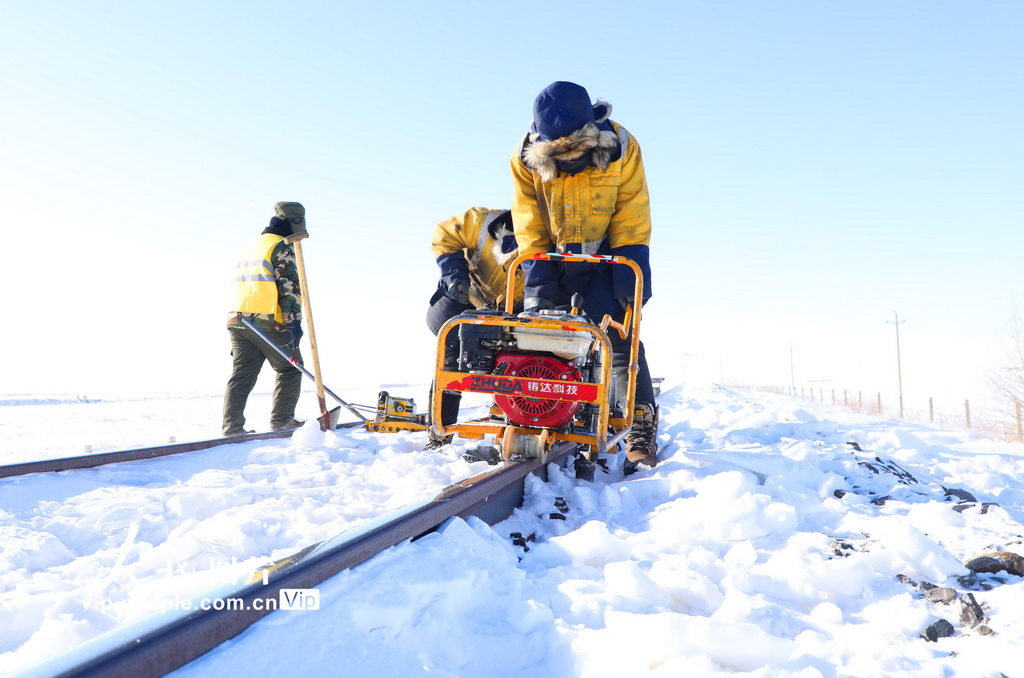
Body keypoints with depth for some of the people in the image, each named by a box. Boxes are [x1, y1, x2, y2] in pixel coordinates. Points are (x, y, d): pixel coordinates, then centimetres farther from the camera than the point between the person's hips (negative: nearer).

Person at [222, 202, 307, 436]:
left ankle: (232, 426, 0)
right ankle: (281, 420, 3)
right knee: (290, 369, 6)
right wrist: (293, 322, -17)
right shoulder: (282, 247, -4)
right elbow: (289, 287, -14)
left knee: (242, 375, 6)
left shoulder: (250, 247, 24)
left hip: (238, 320, 8)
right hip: (269, 322, -7)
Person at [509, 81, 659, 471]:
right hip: (552, 260, 2)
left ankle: (641, 430, -9)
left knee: (619, 336, -12)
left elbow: (632, 217, -13)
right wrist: (538, 272, -19)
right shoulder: (526, 157, -14)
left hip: (604, 258, -2)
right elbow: (528, 223, -11)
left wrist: (631, 267, -20)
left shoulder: (621, 148, -17)